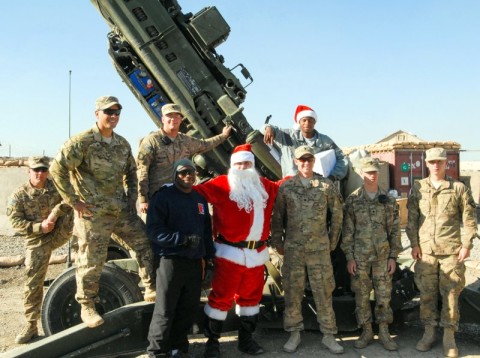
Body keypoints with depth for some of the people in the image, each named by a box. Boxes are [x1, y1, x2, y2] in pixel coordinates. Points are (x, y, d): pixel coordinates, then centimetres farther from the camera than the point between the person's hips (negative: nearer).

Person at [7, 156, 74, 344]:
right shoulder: (18, 196, -3)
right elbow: (16, 222, -8)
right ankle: (31, 326, 10)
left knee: (70, 214, -30)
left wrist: (55, 213, -25)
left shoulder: (56, 187, 1)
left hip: (59, 234, 1)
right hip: (37, 241, 0)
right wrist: (40, 227, -21)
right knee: (33, 282, -1)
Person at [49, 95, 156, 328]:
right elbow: (57, 169, -14)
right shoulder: (82, 142, -11)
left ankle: (152, 289, 17)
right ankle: (87, 307, 16)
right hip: (93, 213, -6)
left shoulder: (122, 144, 10)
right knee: (92, 261, 0)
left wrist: (131, 199, 12)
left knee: (145, 244, 5)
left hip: (122, 210, 7)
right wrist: (74, 201, -13)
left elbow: (131, 172, 23)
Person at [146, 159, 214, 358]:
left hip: (195, 262, 6)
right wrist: (183, 239, -22)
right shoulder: (163, 196, -5)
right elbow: (154, 230, -13)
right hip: (171, 261, -6)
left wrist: (210, 258, 15)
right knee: (165, 311, -1)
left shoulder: (200, 199, 16)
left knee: (188, 309, 11)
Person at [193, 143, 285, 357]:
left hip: (257, 253, 6)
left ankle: (246, 338, 31)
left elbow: (280, 187, 33)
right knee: (221, 296, 0)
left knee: (251, 295, 16)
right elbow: (198, 192, -10)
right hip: (230, 252, -6)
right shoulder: (222, 184, -4)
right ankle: (212, 341, 14)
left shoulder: (264, 185, 15)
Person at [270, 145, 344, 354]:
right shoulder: (286, 187, 3)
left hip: (319, 249, 0)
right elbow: (277, 217, 7)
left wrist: (332, 242, 7)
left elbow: (337, 215, 7)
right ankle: (294, 333, 19)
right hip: (293, 249, 1)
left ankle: (328, 335, 15)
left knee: (324, 292, 4)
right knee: (293, 291, 6)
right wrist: (277, 242, 5)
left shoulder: (326, 186, 1)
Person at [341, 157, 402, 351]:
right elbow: (347, 231, -2)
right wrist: (349, 257, -6)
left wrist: (393, 256, -1)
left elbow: (395, 231, 5)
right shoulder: (352, 200, -1)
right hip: (359, 256, -1)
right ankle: (367, 331, 20)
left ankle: (384, 332, 19)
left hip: (383, 256, 1)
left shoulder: (389, 200, 3)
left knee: (384, 295, 6)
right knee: (362, 295, 6)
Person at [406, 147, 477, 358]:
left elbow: (469, 218, 3)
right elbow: (412, 218, 7)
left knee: (451, 292, 2)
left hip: (452, 250, -1)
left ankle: (449, 337, 14)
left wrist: (467, 244, -4)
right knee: (426, 292, 7)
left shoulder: (459, 188, 3)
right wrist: (414, 243, 1)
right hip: (425, 249, 2)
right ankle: (429, 333, 20)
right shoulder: (418, 188, 7)